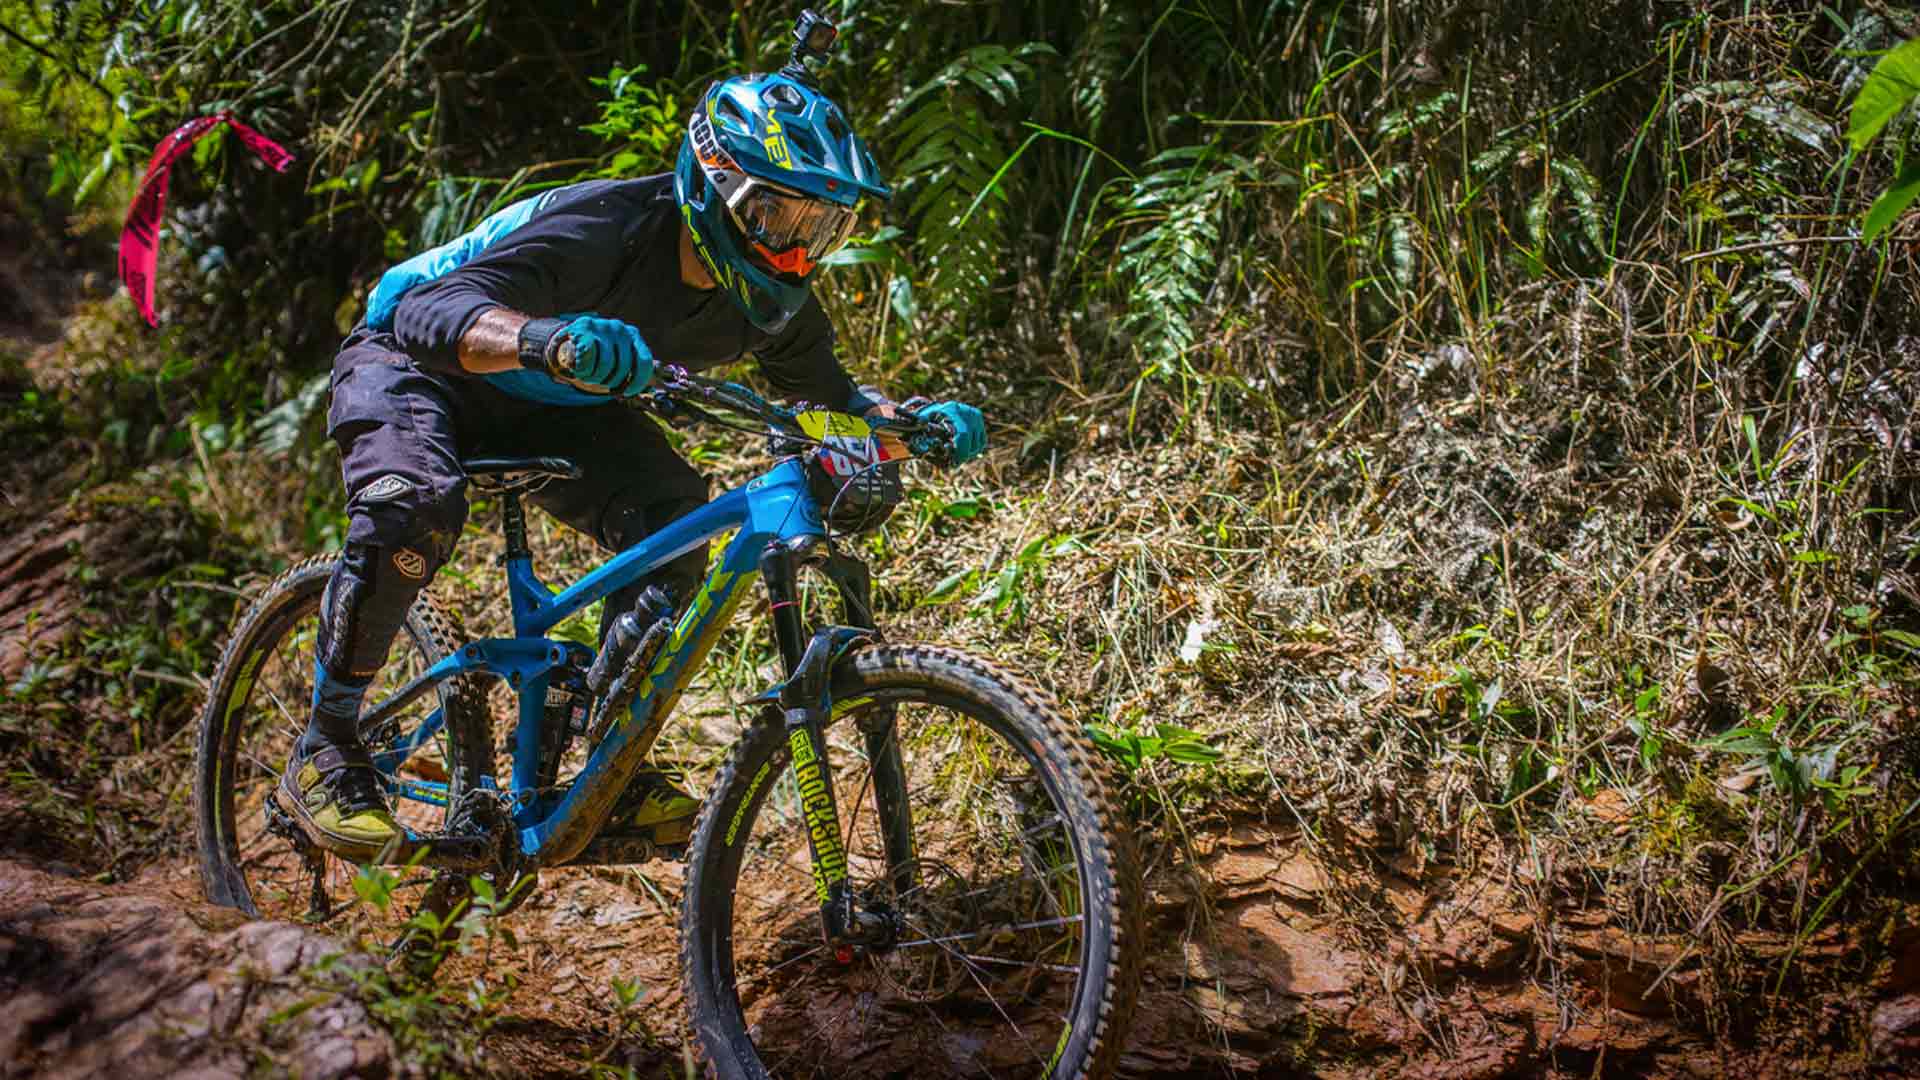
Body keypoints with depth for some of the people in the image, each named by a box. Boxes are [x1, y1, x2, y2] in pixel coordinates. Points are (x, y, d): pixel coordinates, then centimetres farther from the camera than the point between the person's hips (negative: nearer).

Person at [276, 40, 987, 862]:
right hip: (413, 363, -6)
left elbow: (828, 394, 1)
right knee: (413, 508, -35)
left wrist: (922, 418, -22)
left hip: (544, 407, 6)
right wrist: (543, 337, -66)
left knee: (672, 523, -18)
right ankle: (323, 750, -16)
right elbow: (428, 308, -44)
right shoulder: (602, 230, -35)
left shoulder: (772, 302, -14)